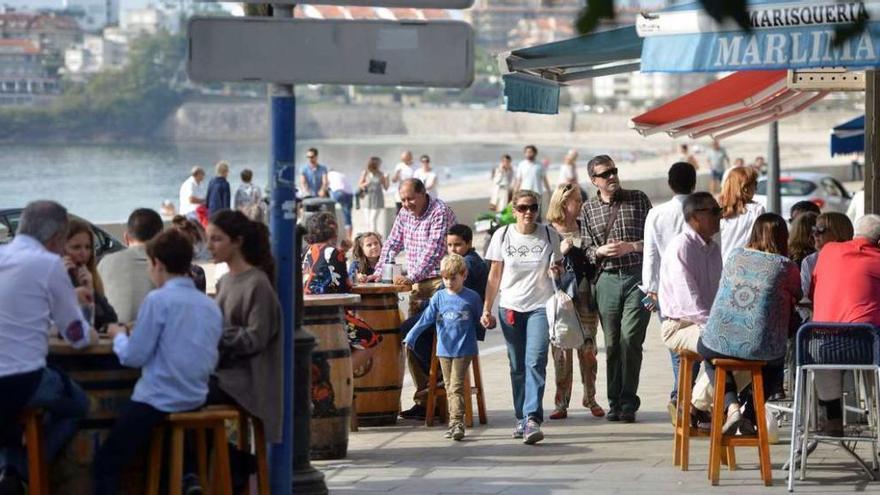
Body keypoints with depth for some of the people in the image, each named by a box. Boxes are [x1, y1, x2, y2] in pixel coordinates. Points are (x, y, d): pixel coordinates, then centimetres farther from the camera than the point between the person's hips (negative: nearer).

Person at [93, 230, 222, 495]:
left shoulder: (158, 300, -13)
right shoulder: (211, 306, 6)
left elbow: (134, 356, -13)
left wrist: (119, 336, 9)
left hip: (157, 401, -7)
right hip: (195, 400, 7)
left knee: (106, 463, 2)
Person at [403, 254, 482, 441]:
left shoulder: (472, 298, -2)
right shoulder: (439, 297, 5)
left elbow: (478, 321, 13)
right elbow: (425, 319, 1)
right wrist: (410, 338, -6)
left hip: (463, 350, -4)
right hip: (444, 349, 4)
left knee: (456, 386, -12)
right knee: (449, 387, 9)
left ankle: (457, 422, -13)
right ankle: (454, 424, 15)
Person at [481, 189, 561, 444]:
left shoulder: (549, 235, 2)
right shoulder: (502, 235, 3)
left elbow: (557, 268, 12)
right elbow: (495, 275, 8)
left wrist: (556, 270, -12)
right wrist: (487, 309, 5)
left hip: (540, 306, -2)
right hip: (510, 307, 2)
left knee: (535, 363, -14)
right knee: (517, 366, 7)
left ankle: (532, 419, -19)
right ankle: (521, 418, 17)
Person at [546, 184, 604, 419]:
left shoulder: (584, 228, 10)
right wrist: (560, 252, -16)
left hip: (585, 296, 3)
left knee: (588, 349, 2)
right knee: (561, 351, -2)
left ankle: (590, 398, 13)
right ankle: (562, 402, 3)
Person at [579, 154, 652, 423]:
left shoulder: (638, 199, 5)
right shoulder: (588, 209, 11)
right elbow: (586, 248, 11)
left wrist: (631, 246, -10)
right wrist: (600, 251, -9)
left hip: (637, 278, -3)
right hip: (607, 279, 3)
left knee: (630, 340, -12)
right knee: (612, 343, 5)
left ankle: (628, 403, -5)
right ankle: (615, 403, 14)